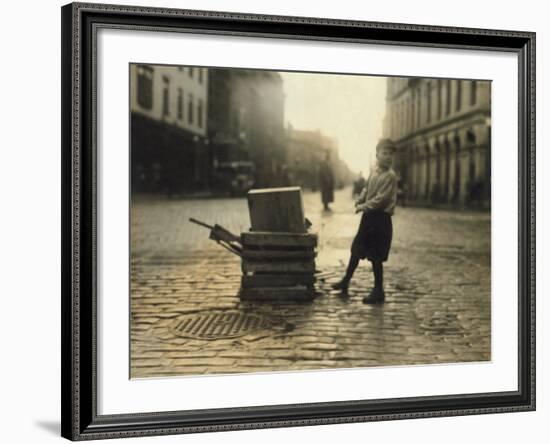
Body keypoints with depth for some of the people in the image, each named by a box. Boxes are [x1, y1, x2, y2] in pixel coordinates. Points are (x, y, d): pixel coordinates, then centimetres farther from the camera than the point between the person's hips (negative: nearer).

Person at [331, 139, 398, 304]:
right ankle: (346, 281, 31)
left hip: (381, 218, -8)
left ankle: (378, 291, 8)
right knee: (356, 250, 17)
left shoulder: (390, 176, -15)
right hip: (369, 216, 8)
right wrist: (359, 201, 3)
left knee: (376, 257, -2)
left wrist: (364, 207, -12)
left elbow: (381, 199, -20)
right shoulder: (374, 172, 9)